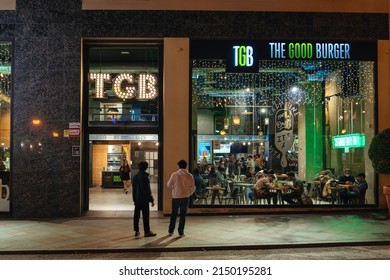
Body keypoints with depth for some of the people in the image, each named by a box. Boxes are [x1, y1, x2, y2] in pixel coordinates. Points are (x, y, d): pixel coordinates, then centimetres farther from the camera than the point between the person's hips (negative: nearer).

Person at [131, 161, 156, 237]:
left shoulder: (135, 177, 7)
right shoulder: (145, 177, -15)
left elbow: (134, 189, 13)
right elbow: (148, 190, -15)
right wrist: (151, 199, -9)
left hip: (137, 200, 7)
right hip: (144, 200, -7)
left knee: (136, 215, 10)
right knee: (145, 216, -2)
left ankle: (136, 231, 14)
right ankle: (147, 232, 2)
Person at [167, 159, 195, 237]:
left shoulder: (174, 174, -7)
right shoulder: (189, 176, -5)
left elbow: (169, 185, 1)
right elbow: (192, 188, -1)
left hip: (176, 197, 0)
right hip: (185, 197, 0)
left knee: (174, 214, 14)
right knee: (183, 215, 9)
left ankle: (170, 231, 19)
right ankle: (181, 232, 9)